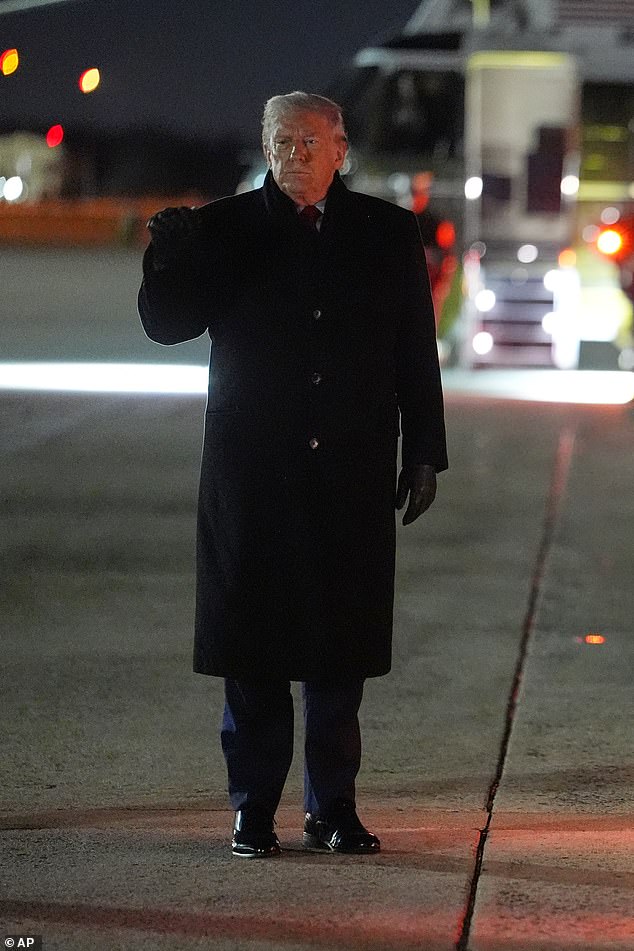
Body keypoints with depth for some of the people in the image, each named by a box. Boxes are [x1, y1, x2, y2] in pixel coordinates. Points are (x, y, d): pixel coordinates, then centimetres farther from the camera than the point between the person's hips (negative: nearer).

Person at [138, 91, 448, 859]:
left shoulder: (388, 233, 6)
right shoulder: (224, 230, 3)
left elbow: (417, 353, 8)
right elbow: (167, 325, 0)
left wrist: (424, 453, 3)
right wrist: (169, 263, -20)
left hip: (353, 473, 1)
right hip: (253, 471, -1)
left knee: (341, 647, 4)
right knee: (253, 647, 1)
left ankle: (333, 807, 13)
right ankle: (253, 809, 9)